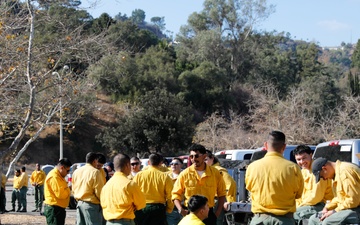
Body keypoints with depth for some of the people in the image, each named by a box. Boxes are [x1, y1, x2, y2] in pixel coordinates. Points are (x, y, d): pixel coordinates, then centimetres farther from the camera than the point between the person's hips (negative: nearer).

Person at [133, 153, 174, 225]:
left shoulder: (139, 175, -2)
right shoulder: (164, 177, -6)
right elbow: (169, 196, -4)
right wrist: (169, 210, 12)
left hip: (141, 209, 1)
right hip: (158, 209, -1)